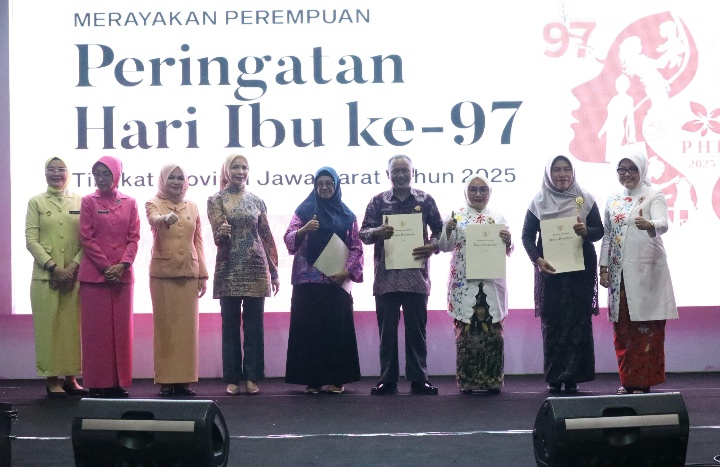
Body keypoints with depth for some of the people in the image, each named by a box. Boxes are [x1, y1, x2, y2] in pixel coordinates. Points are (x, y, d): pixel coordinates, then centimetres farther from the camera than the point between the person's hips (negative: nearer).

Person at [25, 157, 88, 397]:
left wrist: (74, 266, -10)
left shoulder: (80, 202, 8)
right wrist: (53, 267, -11)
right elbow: (31, 240, -1)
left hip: (75, 275, 1)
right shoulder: (36, 202, 6)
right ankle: (52, 379, 4)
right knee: (48, 326, -1)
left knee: (73, 325, 2)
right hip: (45, 276, -1)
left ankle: (70, 377, 9)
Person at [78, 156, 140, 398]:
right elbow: (86, 239, -3)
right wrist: (106, 266, -11)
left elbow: (134, 237, 4)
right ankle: (97, 384, 3)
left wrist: (122, 265, -11)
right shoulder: (88, 202, 2)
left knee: (121, 328, 4)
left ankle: (119, 382, 10)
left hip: (122, 275, 2)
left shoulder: (129, 203, 8)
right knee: (96, 329, -1)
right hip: (94, 274, -2)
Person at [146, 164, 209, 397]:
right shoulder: (153, 204, 2)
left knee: (188, 325, 3)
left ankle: (184, 379, 9)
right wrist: (166, 218, -46)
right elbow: (154, 220, -23)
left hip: (189, 273, 3)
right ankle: (166, 380, 2)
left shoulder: (192, 207, 12)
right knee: (164, 325, -1)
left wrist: (203, 274, 6)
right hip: (162, 272, -3)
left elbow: (198, 242, 12)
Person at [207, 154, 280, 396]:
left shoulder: (256, 201, 11)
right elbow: (218, 237, -7)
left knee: (254, 325, 3)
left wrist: (274, 272, 9)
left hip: (256, 270, 2)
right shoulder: (216, 200, 3)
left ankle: (252, 377, 8)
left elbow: (267, 238, 11)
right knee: (230, 325, 1)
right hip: (229, 271, -2)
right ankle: (232, 378, 7)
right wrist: (222, 233, -31)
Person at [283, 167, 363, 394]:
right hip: (308, 281, -1)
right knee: (309, 329, -2)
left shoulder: (347, 215, 11)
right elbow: (289, 240, 1)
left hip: (337, 281, 1)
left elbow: (356, 247, 7)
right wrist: (304, 229, -19)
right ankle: (311, 379, 2)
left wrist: (347, 270, -8)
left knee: (337, 328, 0)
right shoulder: (304, 210, 9)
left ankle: (336, 379, 6)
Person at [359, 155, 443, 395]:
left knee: (416, 329, 4)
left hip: (416, 276, 0)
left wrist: (432, 246, -10)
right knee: (387, 329, 4)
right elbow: (364, 232, 3)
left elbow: (439, 230, 11)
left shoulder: (425, 200, 7)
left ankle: (418, 379, 10)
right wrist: (377, 232, -19)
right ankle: (387, 379, 10)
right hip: (386, 276, 0)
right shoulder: (378, 201, 7)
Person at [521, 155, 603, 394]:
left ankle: (573, 376, -1)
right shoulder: (538, 202, 5)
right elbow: (527, 236, 4)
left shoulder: (585, 199, 6)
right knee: (552, 322, -2)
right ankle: (554, 378, 2)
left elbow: (599, 231, 6)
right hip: (549, 269, 0)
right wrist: (537, 259, -12)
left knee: (578, 320, -4)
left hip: (581, 269, 0)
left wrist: (586, 231, -16)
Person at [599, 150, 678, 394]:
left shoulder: (654, 196, -3)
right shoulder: (613, 200, 13)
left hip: (647, 271, -5)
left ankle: (644, 381, 0)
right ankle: (628, 380, 14)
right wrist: (603, 267, 8)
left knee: (648, 328, -5)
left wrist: (648, 224, -42)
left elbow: (663, 224, -20)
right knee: (622, 328, 6)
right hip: (619, 273, 5)